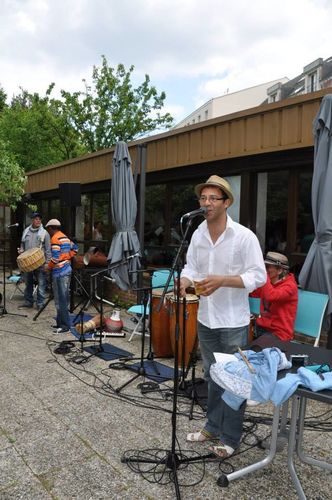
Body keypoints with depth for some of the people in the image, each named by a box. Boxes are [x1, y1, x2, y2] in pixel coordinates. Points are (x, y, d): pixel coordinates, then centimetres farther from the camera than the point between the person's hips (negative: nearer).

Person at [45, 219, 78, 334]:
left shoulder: (55, 239, -13)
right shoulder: (65, 237, 13)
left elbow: (55, 257, -20)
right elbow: (74, 248, 20)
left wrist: (49, 267, -5)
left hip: (59, 273, -9)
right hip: (67, 270, 9)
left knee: (60, 300, -4)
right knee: (64, 299, 15)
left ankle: (65, 326, 0)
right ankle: (61, 322, 24)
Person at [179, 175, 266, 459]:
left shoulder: (244, 236, -15)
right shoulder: (198, 235, 2)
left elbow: (258, 276, -15)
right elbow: (191, 267, 6)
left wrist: (222, 281, -26)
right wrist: (184, 281, -16)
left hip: (233, 323, -6)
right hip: (206, 319, 6)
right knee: (212, 377, 21)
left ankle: (230, 438, 27)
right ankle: (213, 427, 39)